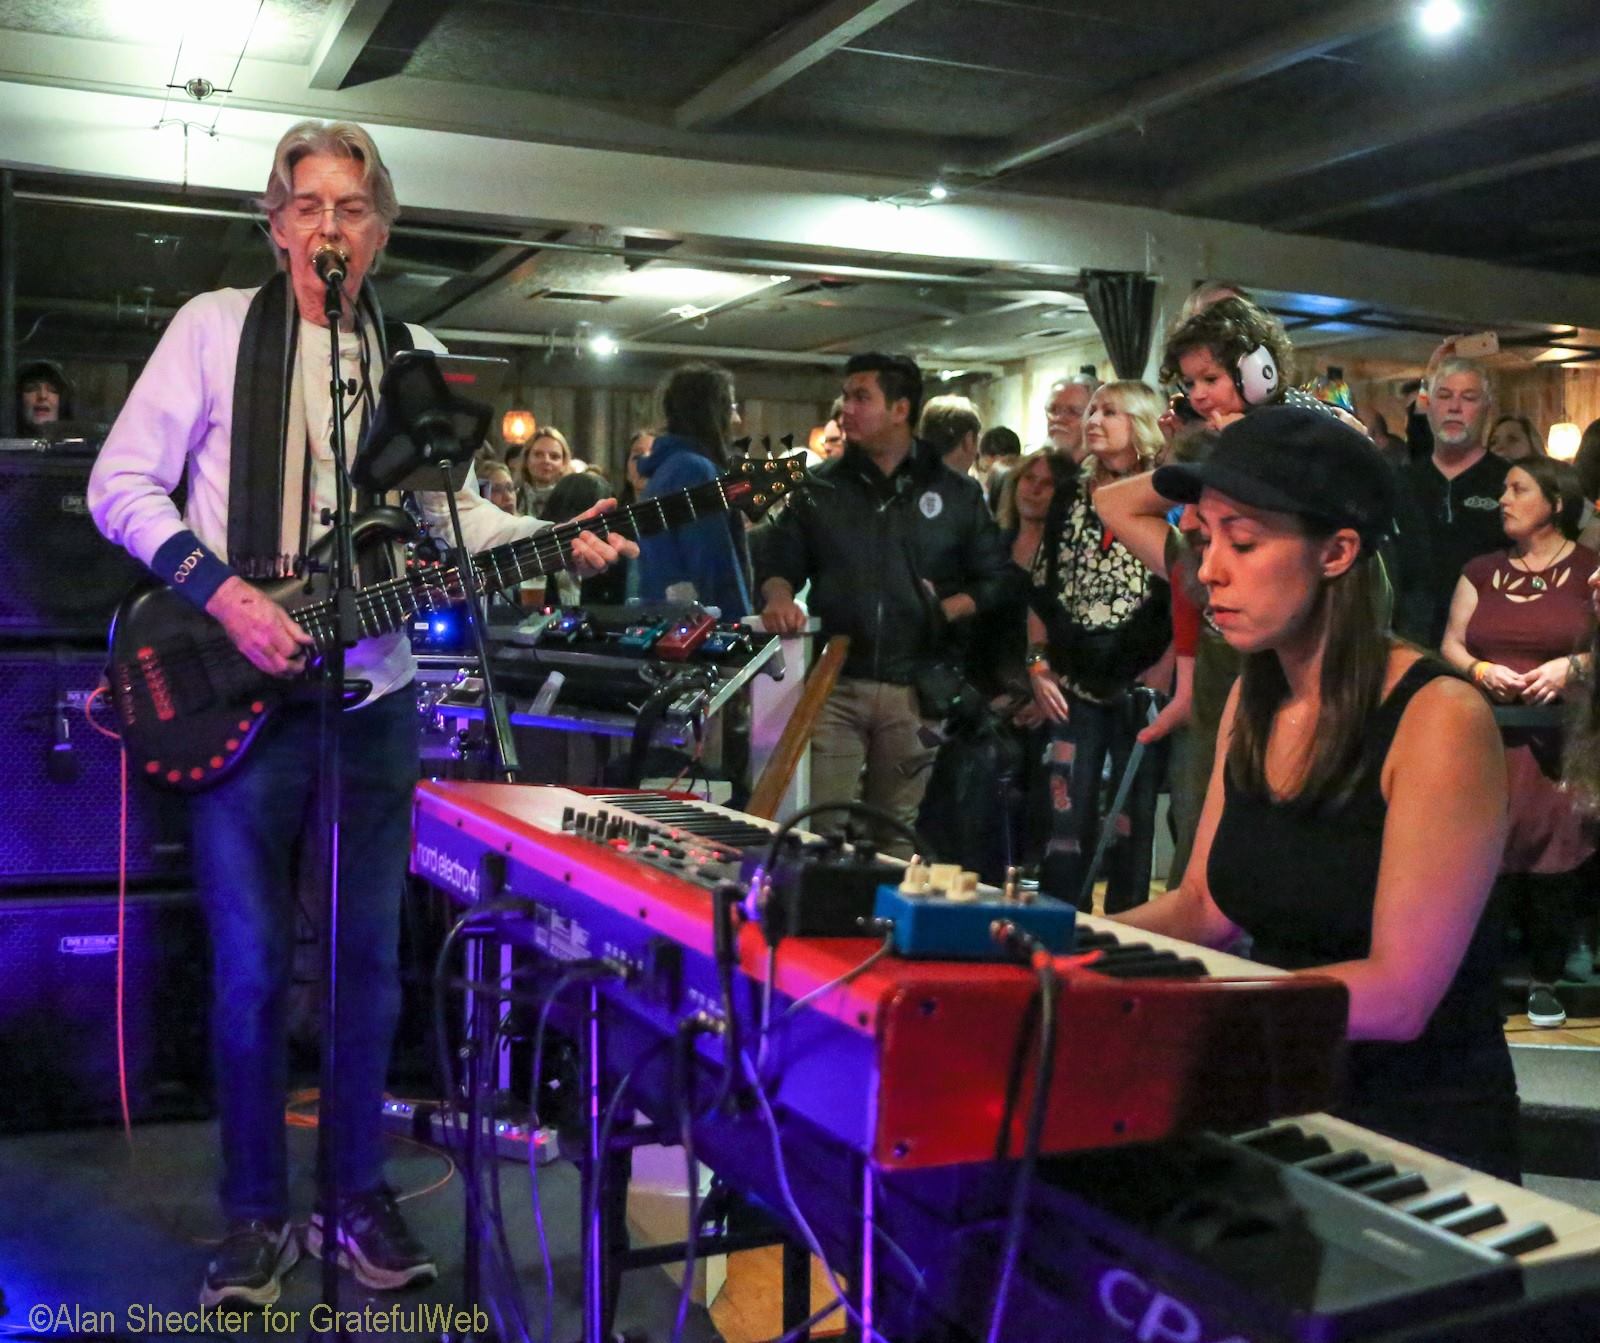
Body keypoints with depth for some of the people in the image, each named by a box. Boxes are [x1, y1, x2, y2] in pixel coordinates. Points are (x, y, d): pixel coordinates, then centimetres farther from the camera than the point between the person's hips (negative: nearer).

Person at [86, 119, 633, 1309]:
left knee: (370, 957, 9)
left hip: (376, 694, 3)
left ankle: (362, 1195, 24)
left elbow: (450, 509, 12)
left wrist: (554, 542, -6)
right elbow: (121, 482, -3)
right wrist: (223, 591, -15)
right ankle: (257, 1213, 18)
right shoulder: (216, 327, 1)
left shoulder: (417, 357, 12)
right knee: (252, 966, 2)